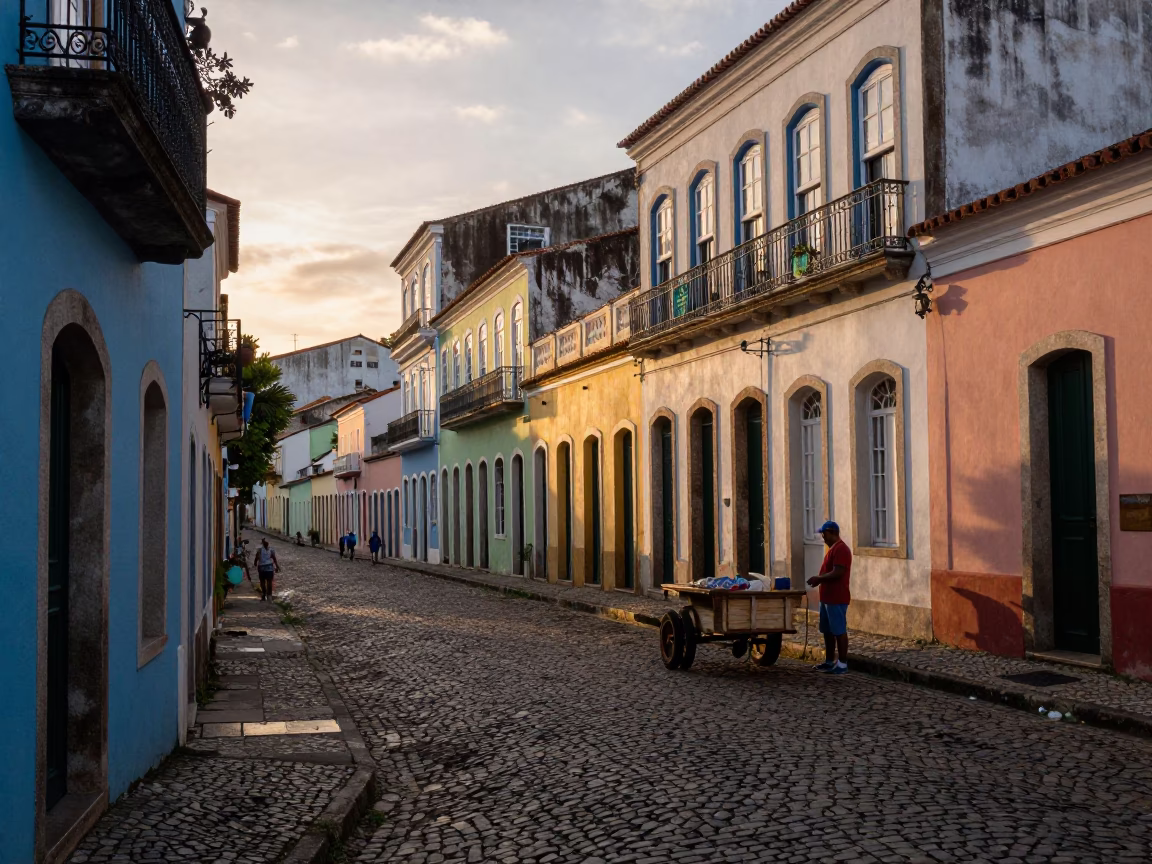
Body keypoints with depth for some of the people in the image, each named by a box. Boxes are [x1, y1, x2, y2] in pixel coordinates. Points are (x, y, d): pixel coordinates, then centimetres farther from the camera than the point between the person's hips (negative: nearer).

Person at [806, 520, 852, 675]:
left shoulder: (841, 549, -16)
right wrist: (819, 579, 11)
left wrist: (819, 578, -16)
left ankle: (842, 664, -2)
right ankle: (829, 661, 22)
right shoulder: (833, 549, 17)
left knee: (839, 631, -5)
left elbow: (837, 573, -23)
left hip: (836, 599, -11)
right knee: (827, 631, 14)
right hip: (827, 598, 11)